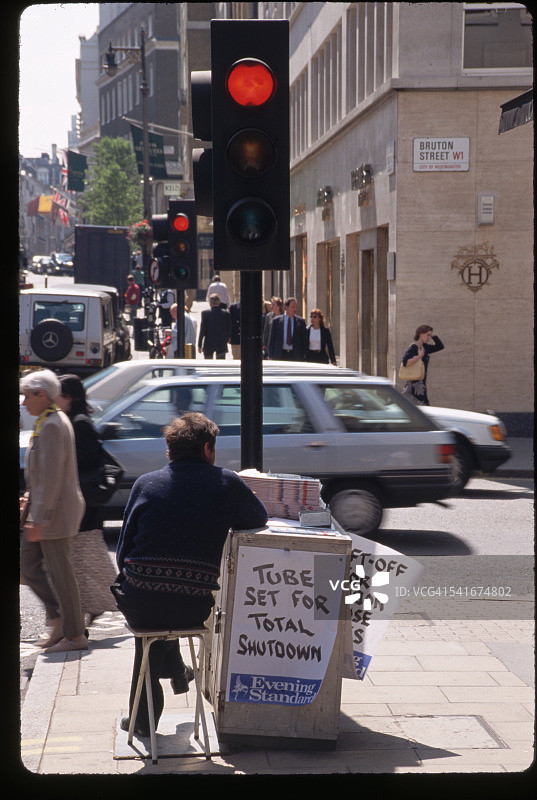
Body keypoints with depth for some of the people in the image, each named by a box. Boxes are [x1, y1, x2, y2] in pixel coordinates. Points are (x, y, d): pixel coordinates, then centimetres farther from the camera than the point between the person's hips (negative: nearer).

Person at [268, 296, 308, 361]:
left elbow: (304, 340, 7)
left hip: (296, 356, 0)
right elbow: (271, 339, 5)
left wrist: (304, 356, -1)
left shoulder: (301, 321, 6)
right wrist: (271, 357, 0)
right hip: (280, 356, 0)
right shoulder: (276, 320, 4)